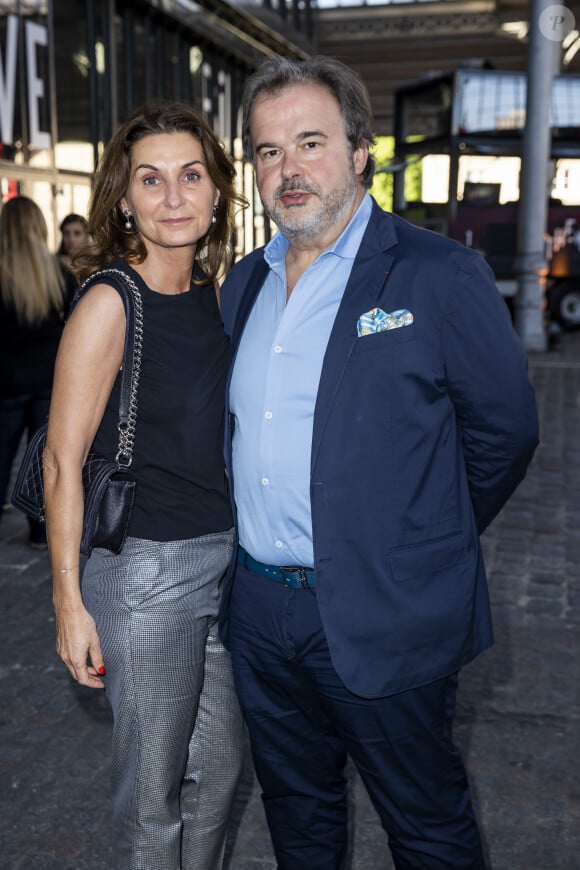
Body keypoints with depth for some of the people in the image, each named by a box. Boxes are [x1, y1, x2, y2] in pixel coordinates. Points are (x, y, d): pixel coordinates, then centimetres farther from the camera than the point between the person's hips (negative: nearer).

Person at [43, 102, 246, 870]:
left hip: (225, 556, 7)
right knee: (154, 792, 11)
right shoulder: (109, 303, -15)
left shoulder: (213, 294, 5)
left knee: (219, 765, 22)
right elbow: (63, 462, -14)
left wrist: (247, 544, 11)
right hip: (145, 568, -6)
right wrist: (69, 601, -14)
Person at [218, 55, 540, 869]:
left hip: (384, 618, -5)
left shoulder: (439, 275, -12)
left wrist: (430, 545, 1)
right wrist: (254, 561, 12)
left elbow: (505, 429, -6)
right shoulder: (244, 284, 8)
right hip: (258, 609, 6)